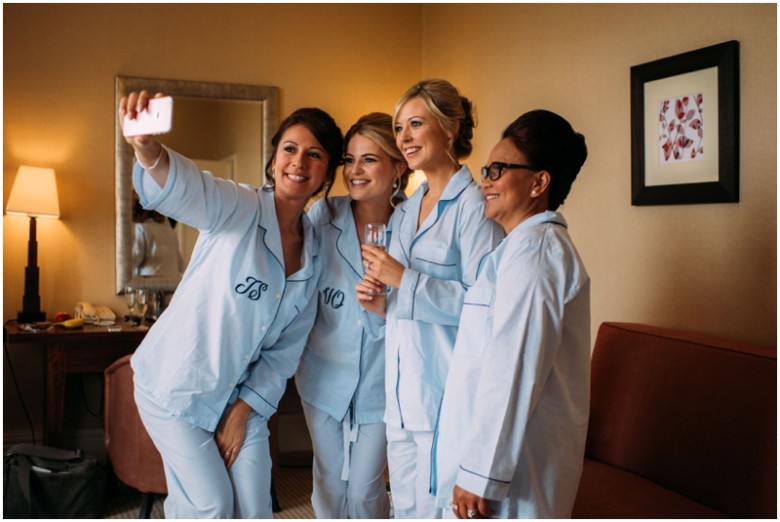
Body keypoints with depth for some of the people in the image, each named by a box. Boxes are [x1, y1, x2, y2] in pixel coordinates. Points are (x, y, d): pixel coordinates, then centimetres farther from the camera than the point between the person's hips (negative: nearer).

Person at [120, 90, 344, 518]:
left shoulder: (314, 250, -1)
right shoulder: (238, 209, -18)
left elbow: (287, 346, 2)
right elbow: (183, 189, -41)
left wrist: (245, 408, -4)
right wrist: (148, 149, -62)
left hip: (241, 391, 6)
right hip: (177, 385, -5)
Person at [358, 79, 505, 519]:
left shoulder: (475, 207, -12)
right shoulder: (404, 213, 14)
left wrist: (405, 280, -20)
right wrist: (381, 303, 3)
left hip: (446, 395, -8)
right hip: (401, 395, 8)